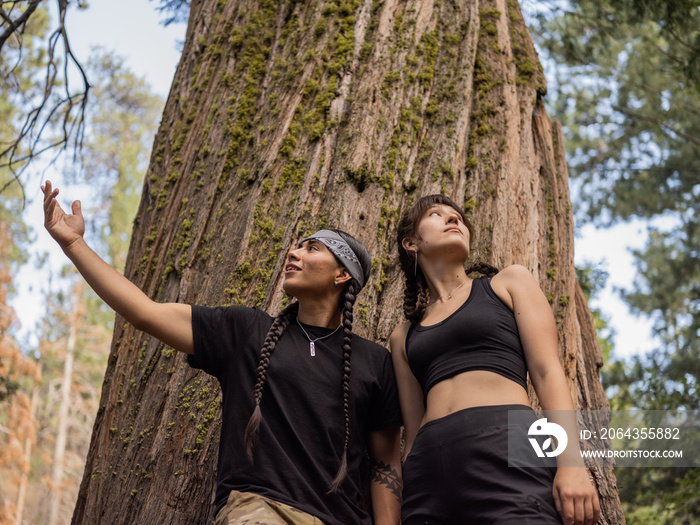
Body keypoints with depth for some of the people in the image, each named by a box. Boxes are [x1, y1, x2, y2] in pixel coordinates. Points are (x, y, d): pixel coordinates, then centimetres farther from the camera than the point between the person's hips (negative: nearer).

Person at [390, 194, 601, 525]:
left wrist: (570, 462, -8)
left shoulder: (508, 283, 18)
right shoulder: (403, 337, 24)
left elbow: (547, 372, 6)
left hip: (508, 449, -3)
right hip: (430, 471, 3)